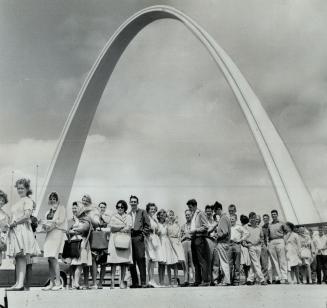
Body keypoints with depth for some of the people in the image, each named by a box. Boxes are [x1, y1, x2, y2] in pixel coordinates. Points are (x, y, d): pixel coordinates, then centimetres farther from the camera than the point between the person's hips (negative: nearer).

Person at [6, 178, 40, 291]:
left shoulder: (27, 200, -2)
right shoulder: (18, 202, 24)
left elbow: (26, 216, -14)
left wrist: (14, 223, -11)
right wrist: (10, 224, 4)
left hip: (23, 229, -9)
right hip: (15, 231, 9)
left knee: (21, 257, -12)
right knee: (17, 258, 5)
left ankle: (20, 283, -16)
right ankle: (18, 283, 5)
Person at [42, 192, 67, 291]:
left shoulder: (61, 208, 4)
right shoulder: (49, 210, 22)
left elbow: (61, 220, -7)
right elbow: (46, 222, 19)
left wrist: (52, 224, -18)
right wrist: (44, 226, -2)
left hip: (58, 233, -7)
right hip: (49, 234, 7)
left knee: (53, 258, -16)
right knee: (49, 259, 3)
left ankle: (58, 283, -14)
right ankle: (51, 283, 7)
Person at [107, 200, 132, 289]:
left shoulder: (128, 217, 17)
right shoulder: (113, 217, 17)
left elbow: (129, 228, 0)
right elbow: (112, 228, 0)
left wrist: (117, 228, -3)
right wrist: (123, 226, -2)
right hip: (115, 240, 0)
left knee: (124, 262, -5)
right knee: (113, 262, -9)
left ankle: (122, 282, -2)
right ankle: (112, 282, -10)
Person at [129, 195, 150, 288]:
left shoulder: (142, 212, 9)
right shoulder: (128, 214, 18)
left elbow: (147, 224, 4)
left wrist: (143, 234, -5)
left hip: (138, 237, -4)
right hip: (129, 237, 4)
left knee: (141, 259, -10)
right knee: (131, 261, 2)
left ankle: (143, 282, -7)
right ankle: (134, 282, 8)